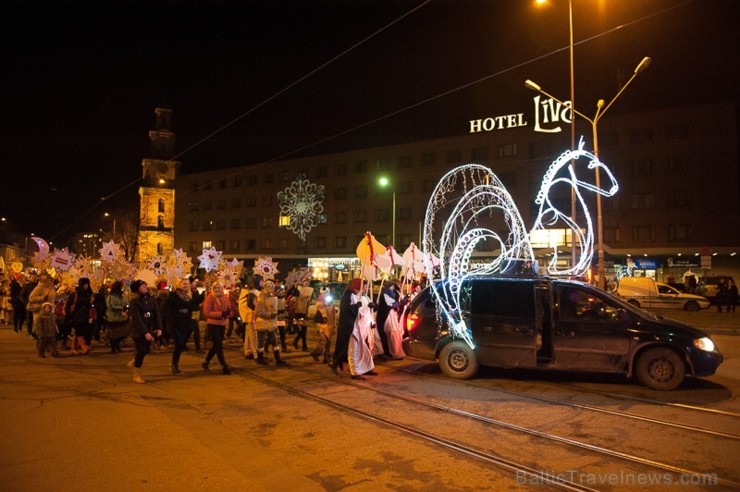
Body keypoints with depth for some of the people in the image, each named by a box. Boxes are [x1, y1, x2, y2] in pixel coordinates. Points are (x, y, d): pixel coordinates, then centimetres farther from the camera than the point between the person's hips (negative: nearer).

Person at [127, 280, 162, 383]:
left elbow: (156, 314, 1)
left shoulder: (151, 299, 2)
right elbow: (137, 318, -19)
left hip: (149, 329, 5)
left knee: (146, 350, 11)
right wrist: (145, 332, -23)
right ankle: (136, 375, 15)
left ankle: (133, 363, 40)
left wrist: (159, 328, -9)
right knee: (141, 351, -2)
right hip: (138, 331, -5)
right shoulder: (134, 301, -14)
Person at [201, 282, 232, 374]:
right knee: (219, 345, -7)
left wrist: (227, 313, -14)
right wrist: (221, 314, -22)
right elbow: (206, 312, -16)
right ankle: (224, 366, -1)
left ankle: (206, 362, 33)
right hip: (212, 324, -6)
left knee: (216, 345, 15)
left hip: (222, 325, 6)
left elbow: (229, 311, 11)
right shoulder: (210, 297, -9)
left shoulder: (225, 298, 7)